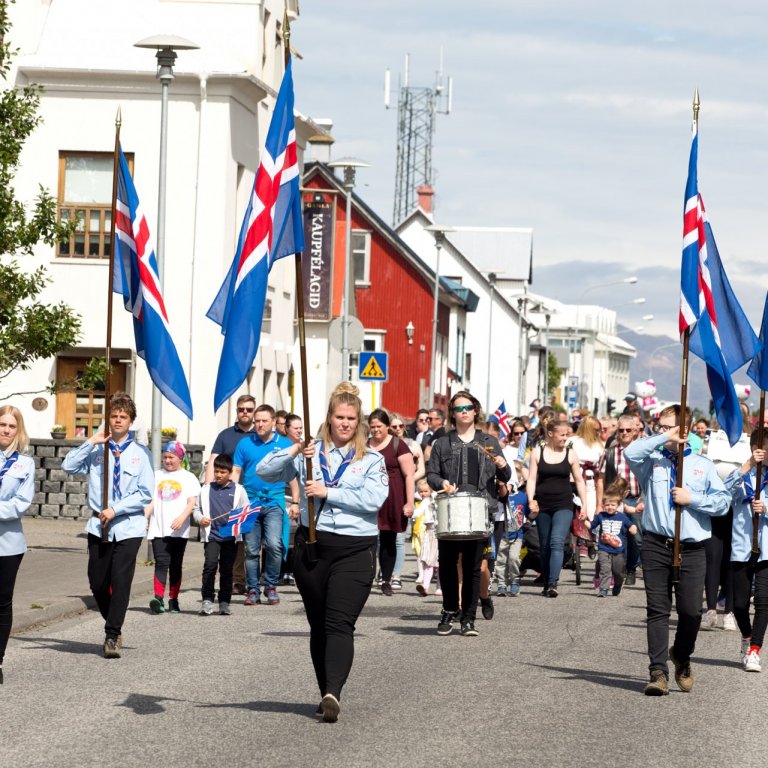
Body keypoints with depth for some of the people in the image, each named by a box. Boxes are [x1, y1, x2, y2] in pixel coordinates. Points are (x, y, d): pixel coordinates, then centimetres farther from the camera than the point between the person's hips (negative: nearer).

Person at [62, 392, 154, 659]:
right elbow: (69, 466, -8)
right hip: (99, 526, 3)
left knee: (120, 581, -11)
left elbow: (145, 494, -4)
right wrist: (91, 443, -13)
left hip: (128, 527, -3)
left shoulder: (140, 453, 0)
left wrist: (115, 510, -12)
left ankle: (112, 636, -7)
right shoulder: (96, 451, 6)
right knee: (97, 582, 6)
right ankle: (114, 628, 26)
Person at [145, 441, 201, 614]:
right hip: (158, 528, 0)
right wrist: (144, 518, -4)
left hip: (178, 530, 0)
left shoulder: (188, 477, 8)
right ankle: (158, 598, -22)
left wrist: (182, 517, -19)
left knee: (175, 565, 5)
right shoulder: (156, 476, 15)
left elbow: (192, 502, -2)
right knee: (161, 562, -12)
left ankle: (173, 600, 11)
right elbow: (150, 501, 12)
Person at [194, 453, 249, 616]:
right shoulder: (206, 489, 12)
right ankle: (207, 600, -15)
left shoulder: (238, 490, 8)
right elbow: (197, 508, 16)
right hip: (211, 535, 0)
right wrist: (200, 519, -5)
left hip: (231, 535, 0)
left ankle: (224, 602, 14)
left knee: (226, 569, 5)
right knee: (210, 564, -16)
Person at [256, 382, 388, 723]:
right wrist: (292, 452, -15)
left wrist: (327, 492, -15)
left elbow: (373, 499, -11)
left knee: (340, 624, -15)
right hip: (312, 545, 3)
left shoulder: (372, 460, 6)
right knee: (318, 625, 8)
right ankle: (327, 695, 17)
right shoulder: (310, 453, 9)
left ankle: (333, 693, -27)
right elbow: (265, 472, 1)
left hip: (354, 550, -3)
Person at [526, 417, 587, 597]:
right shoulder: (537, 452, 3)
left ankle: (553, 584, -28)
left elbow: (579, 481, 9)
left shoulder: (570, 454, 3)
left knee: (557, 542, -18)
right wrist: (531, 501, -14)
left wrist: (584, 505, 4)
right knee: (544, 546, 9)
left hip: (563, 505, -2)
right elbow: (532, 479, 0)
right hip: (543, 506, 2)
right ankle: (546, 584, 20)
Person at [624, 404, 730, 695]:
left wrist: (692, 498, -8)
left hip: (692, 549, 1)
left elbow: (723, 501, 3)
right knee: (657, 610, -5)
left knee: (691, 611, -1)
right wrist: (663, 439, -12)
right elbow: (631, 452, -15)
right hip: (656, 547, 0)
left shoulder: (702, 464, 11)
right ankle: (658, 672, -5)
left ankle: (682, 659, 27)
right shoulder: (652, 461, 8)